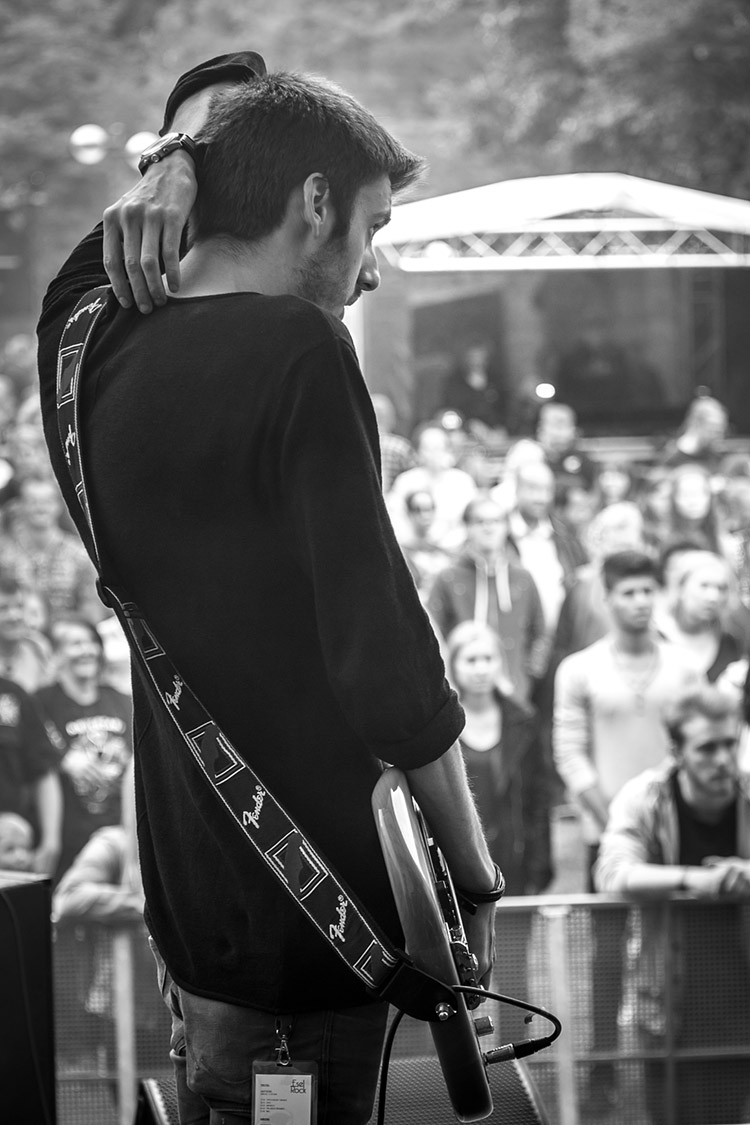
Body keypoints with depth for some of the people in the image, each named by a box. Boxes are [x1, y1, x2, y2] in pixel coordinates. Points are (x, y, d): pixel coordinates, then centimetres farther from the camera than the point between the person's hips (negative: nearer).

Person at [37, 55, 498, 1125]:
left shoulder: (86, 338, 6)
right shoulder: (295, 351, -17)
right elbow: (382, 647, -19)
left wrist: (179, 163, 2)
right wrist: (474, 879, -10)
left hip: (189, 906, 7)